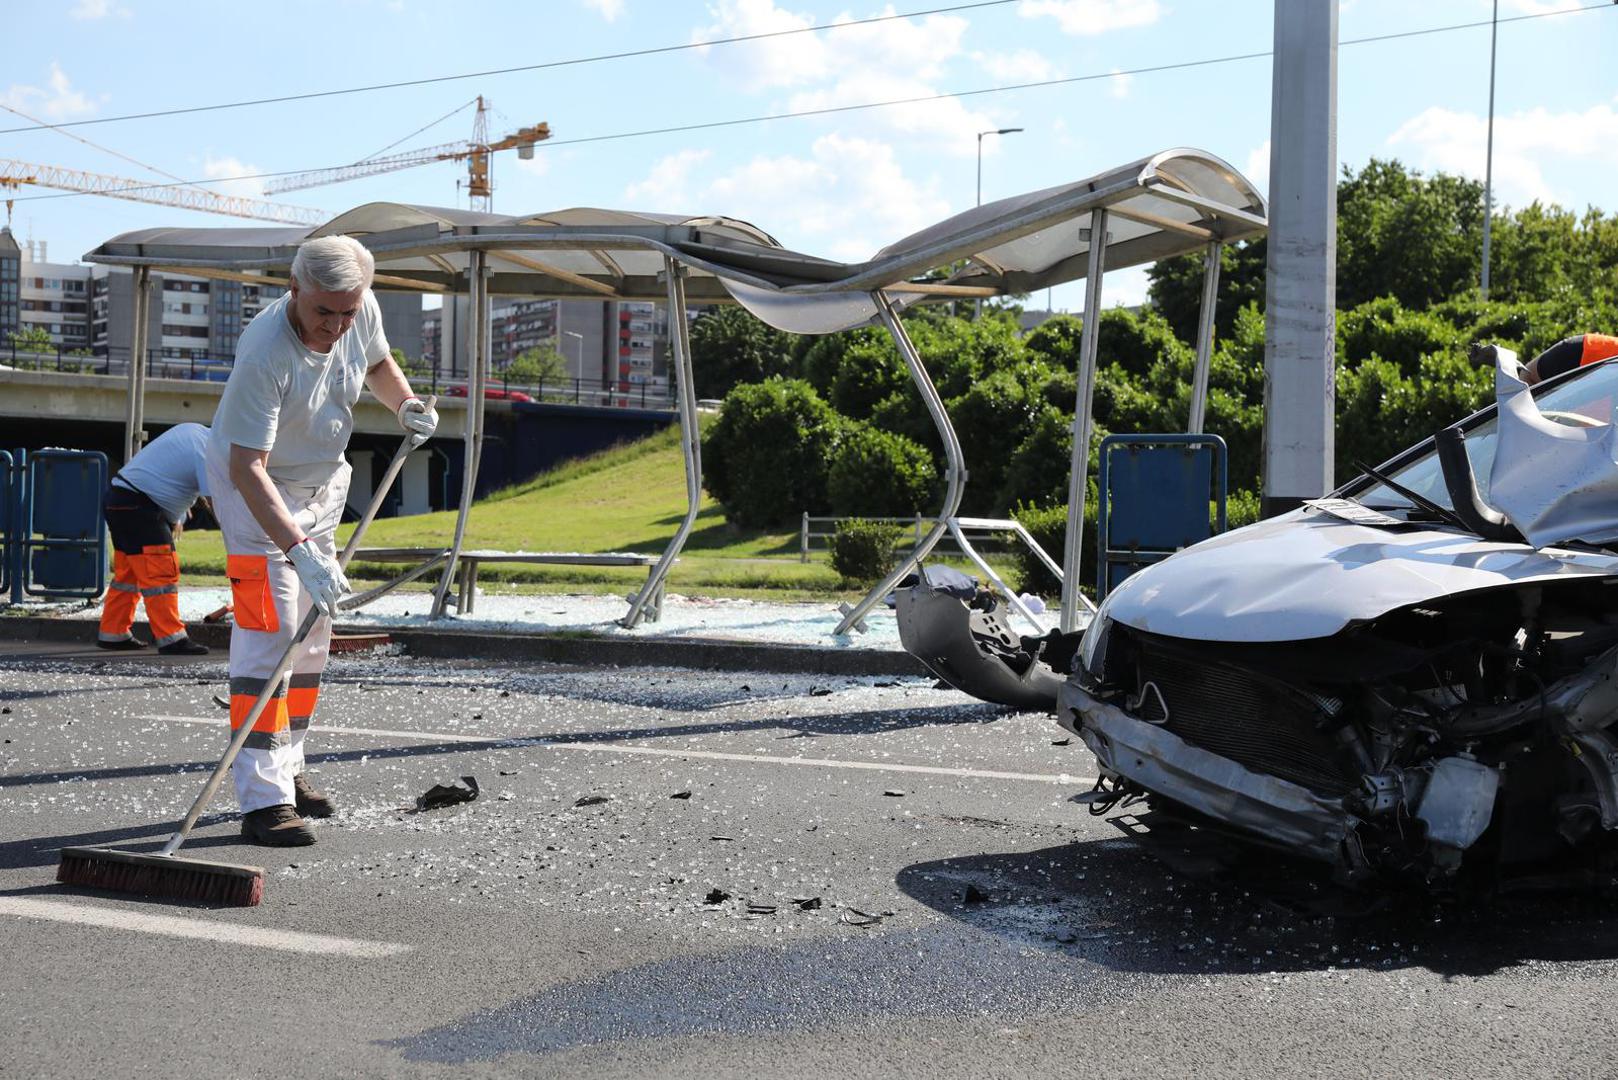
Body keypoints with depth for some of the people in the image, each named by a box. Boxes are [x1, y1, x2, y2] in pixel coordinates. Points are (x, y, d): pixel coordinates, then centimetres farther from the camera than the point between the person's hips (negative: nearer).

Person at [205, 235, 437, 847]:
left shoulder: (362, 311, -14)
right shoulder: (264, 353, -35)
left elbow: (377, 362, 11)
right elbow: (248, 468, -37)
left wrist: (405, 403, -8)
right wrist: (297, 547, -45)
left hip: (321, 485, 7)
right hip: (255, 487, -7)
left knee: (312, 635, 12)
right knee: (270, 633, -15)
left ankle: (286, 770, 24)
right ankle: (263, 800, -15)